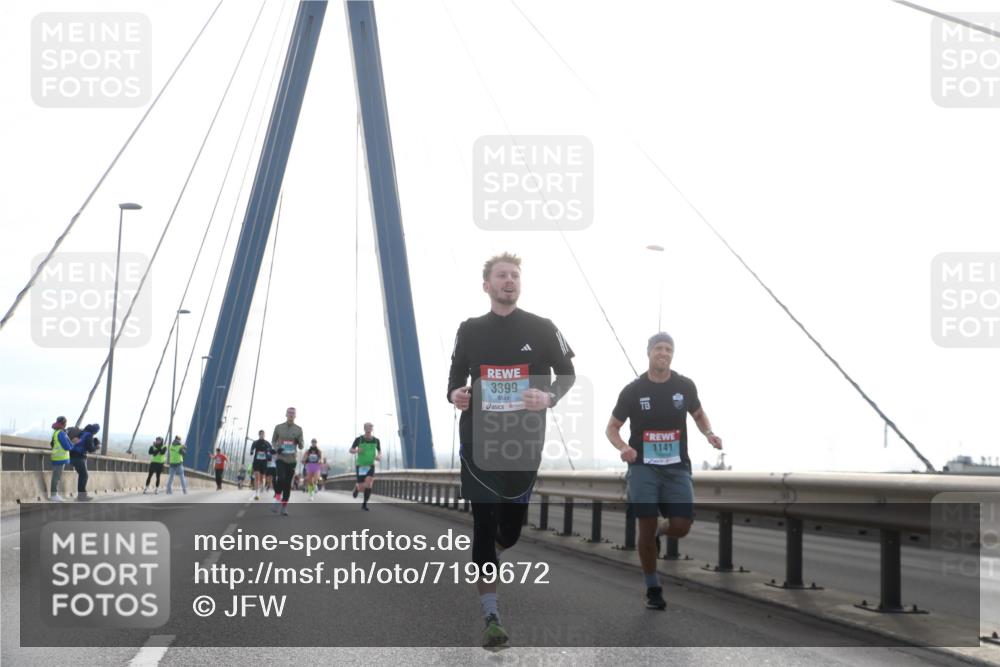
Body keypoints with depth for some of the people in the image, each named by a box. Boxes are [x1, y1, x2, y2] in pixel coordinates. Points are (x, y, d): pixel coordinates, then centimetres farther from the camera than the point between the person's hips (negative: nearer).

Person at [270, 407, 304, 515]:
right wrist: (276, 448, -11)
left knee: (288, 483, 3)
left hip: (292, 459, 2)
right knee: (280, 478, -25)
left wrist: (299, 442, -19)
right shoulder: (278, 427, 0)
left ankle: (284, 506, 12)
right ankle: (277, 499, -8)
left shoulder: (298, 429, 2)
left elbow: (301, 446, 4)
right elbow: (273, 441, 10)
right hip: (280, 458, -2)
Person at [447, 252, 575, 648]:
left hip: (524, 441, 0)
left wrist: (550, 397, -13)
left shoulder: (542, 329, 1)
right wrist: (454, 394, -7)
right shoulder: (469, 330, 6)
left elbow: (567, 374, 7)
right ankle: (491, 618, -1)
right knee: (483, 527, -6)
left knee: (510, 529, 6)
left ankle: (485, 566, 43)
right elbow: (456, 375, 16)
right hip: (479, 441, 0)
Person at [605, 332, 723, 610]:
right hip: (643, 467, -2)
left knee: (681, 526, -10)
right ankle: (653, 589, 12)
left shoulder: (685, 386, 2)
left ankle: (659, 534, 28)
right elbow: (612, 427, 4)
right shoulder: (633, 390, -3)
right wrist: (623, 447, -18)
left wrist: (709, 433, -3)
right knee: (646, 528, -4)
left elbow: (699, 415, 19)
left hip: (677, 468, 2)